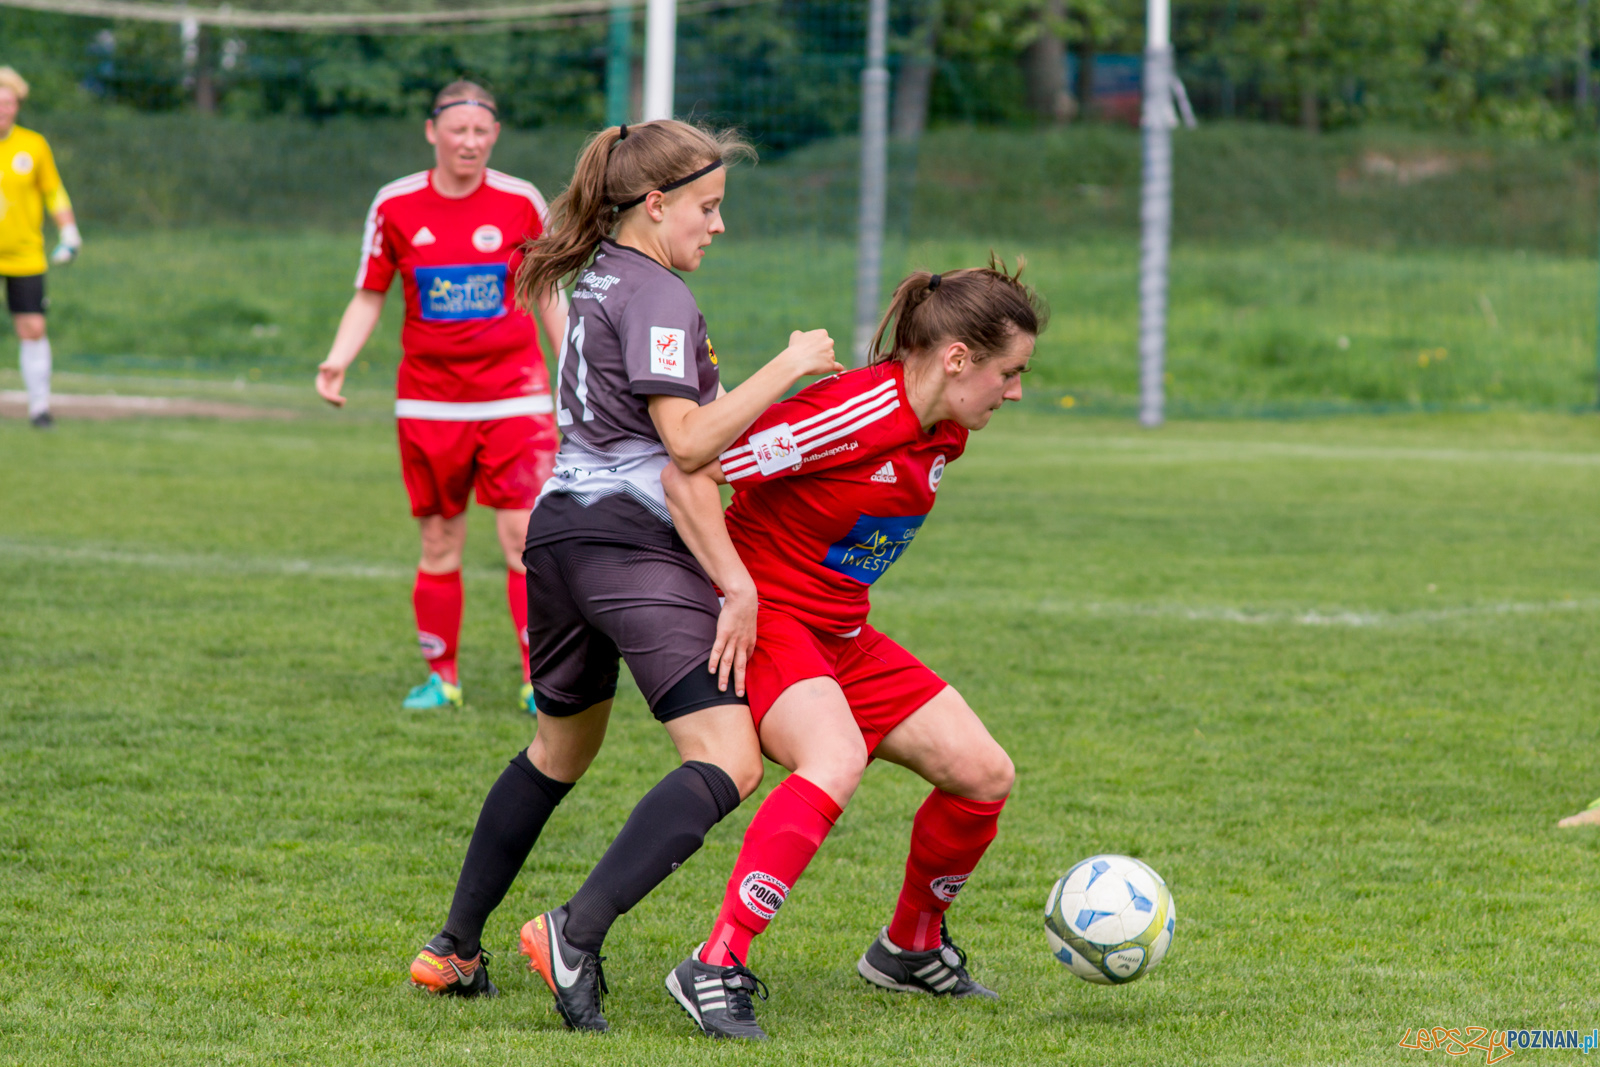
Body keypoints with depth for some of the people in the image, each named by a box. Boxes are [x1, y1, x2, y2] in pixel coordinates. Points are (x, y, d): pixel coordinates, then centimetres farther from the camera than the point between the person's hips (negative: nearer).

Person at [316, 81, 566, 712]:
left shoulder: (521, 203, 0)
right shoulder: (396, 207, 1)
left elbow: (549, 294, 10)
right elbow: (369, 296, 8)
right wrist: (338, 361, -6)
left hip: (512, 396, -1)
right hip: (428, 399, 1)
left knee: (526, 536, -10)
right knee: (439, 543, 6)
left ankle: (541, 679, -6)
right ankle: (441, 676, 18)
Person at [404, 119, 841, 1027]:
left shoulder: (597, 281, 20)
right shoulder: (657, 295, -9)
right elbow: (688, 441, -18)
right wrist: (787, 369, -13)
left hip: (561, 533, 10)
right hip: (634, 542, -10)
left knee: (560, 750, 28)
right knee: (729, 763, -18)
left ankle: (456, 949, 32)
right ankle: (577, 932, -31)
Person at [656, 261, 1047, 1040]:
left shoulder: (943, 434, 4)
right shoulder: (855, 414, -25)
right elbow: (687, 475, -26)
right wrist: (740, 593, -26)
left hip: (841, 635, 9)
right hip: (767, 619, -9)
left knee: (984, 774, 4)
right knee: (837, 759, -36)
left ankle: (908, 948, 26)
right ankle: (716, 969, -35)